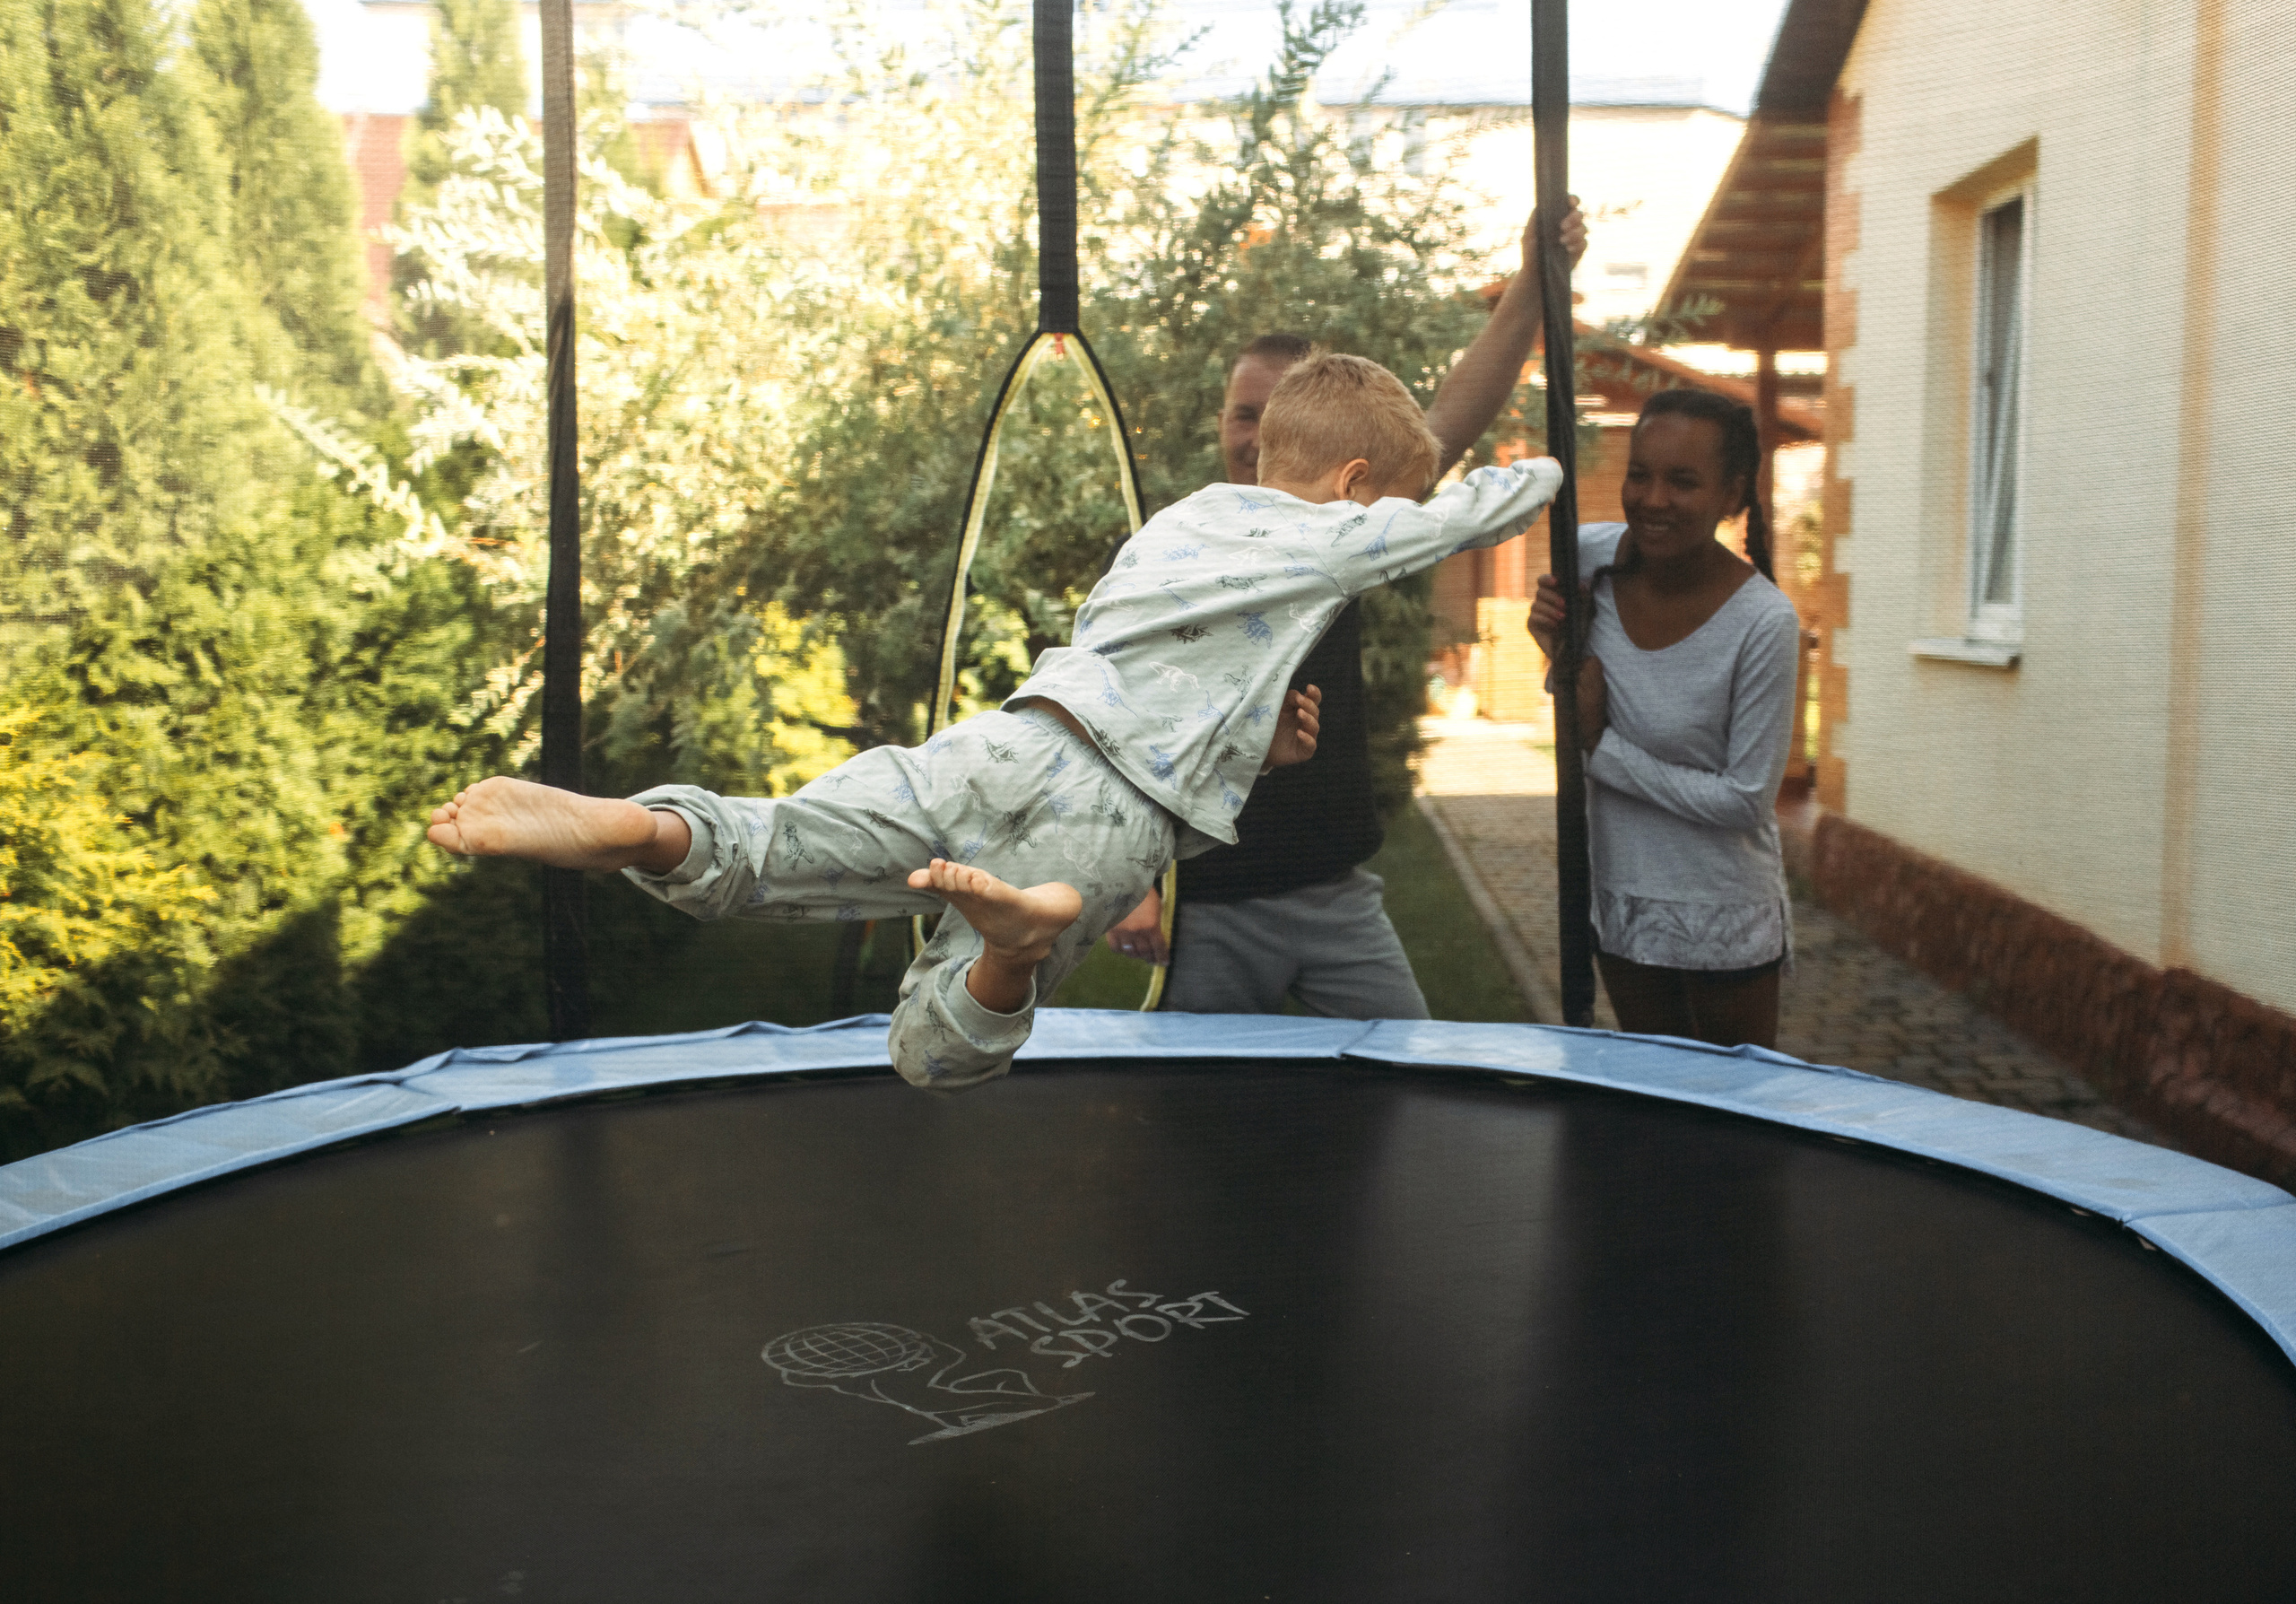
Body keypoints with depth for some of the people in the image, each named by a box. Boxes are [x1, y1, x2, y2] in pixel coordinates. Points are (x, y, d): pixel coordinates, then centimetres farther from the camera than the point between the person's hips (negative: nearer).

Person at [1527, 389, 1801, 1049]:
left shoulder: (1762, 624, -24)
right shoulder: (1588, 555, -10)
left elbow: (1746, 799, -20)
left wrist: (1603, 748, -21)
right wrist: (1558, 650, -14)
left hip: (1724, 920, -5)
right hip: (1620, 897, 5)